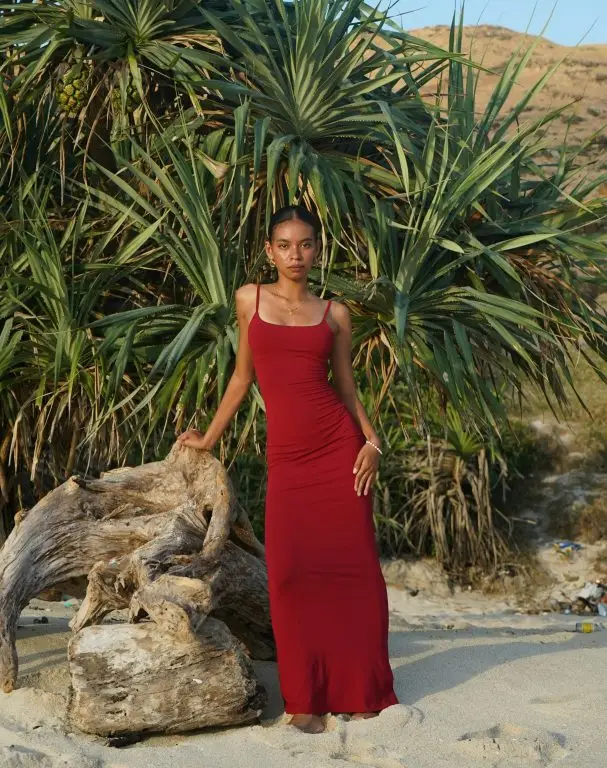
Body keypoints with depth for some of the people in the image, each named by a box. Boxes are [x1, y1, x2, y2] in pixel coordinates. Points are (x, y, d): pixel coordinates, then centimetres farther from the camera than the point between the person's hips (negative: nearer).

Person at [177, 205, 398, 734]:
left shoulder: (334, 314, 8)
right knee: (291, 571, -6)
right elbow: (243, 376, 17)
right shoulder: (250, 300, 9)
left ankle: (359, 690, 12)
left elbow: (346, 386, 10)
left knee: (353, 566, 0)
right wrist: (209, 438, 20)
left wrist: (372, 439, -5)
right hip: (287, 456, 0)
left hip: (339, 445, 0)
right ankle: (304, 697, 7)